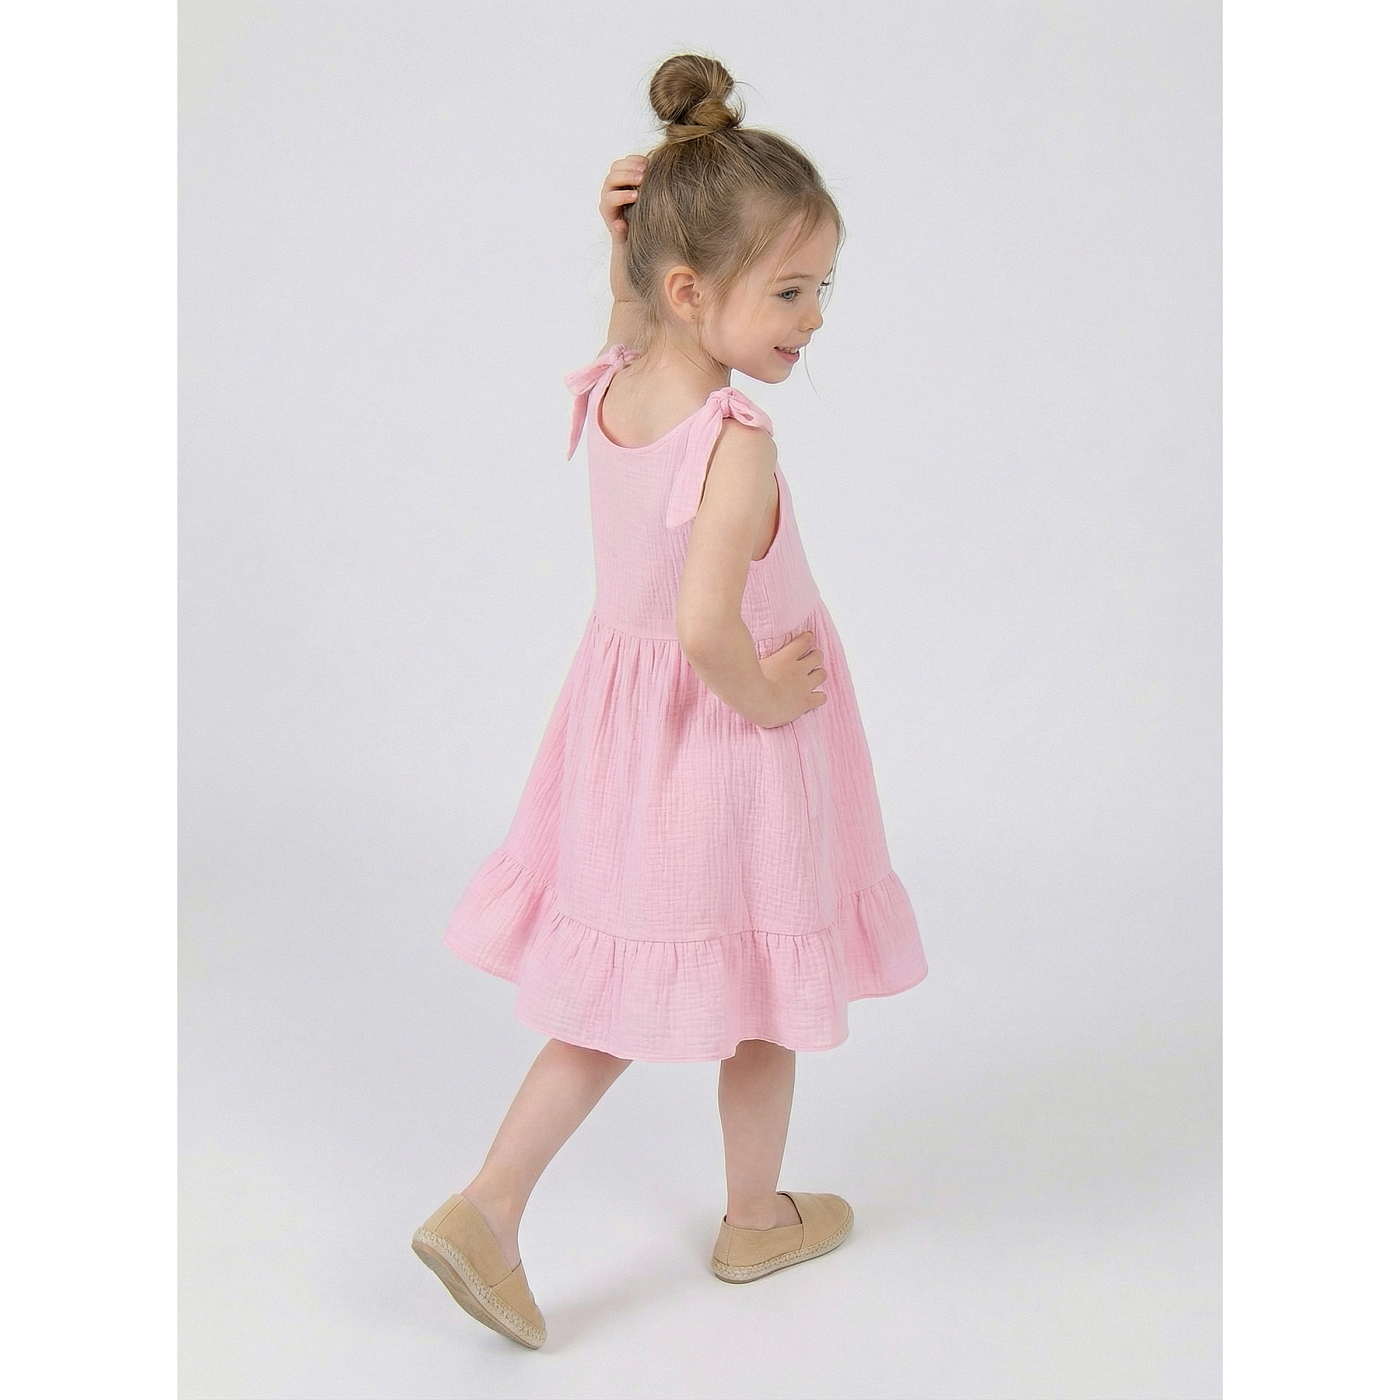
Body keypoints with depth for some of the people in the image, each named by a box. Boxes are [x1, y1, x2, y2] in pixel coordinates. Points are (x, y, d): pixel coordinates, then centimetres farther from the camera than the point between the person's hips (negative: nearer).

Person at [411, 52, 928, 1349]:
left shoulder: (609, 389, -6)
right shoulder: (739, 444, -28)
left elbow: (641, 319, 17)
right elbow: (705, 629, -37)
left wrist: (633, 231, 0)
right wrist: (765, 698, -18)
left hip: (622, 731, 7)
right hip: (734, 753, -7)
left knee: (619, 1005, 19)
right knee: (766, 997, 17)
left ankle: (486, 1206, 14)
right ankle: (755, 1218, 38)